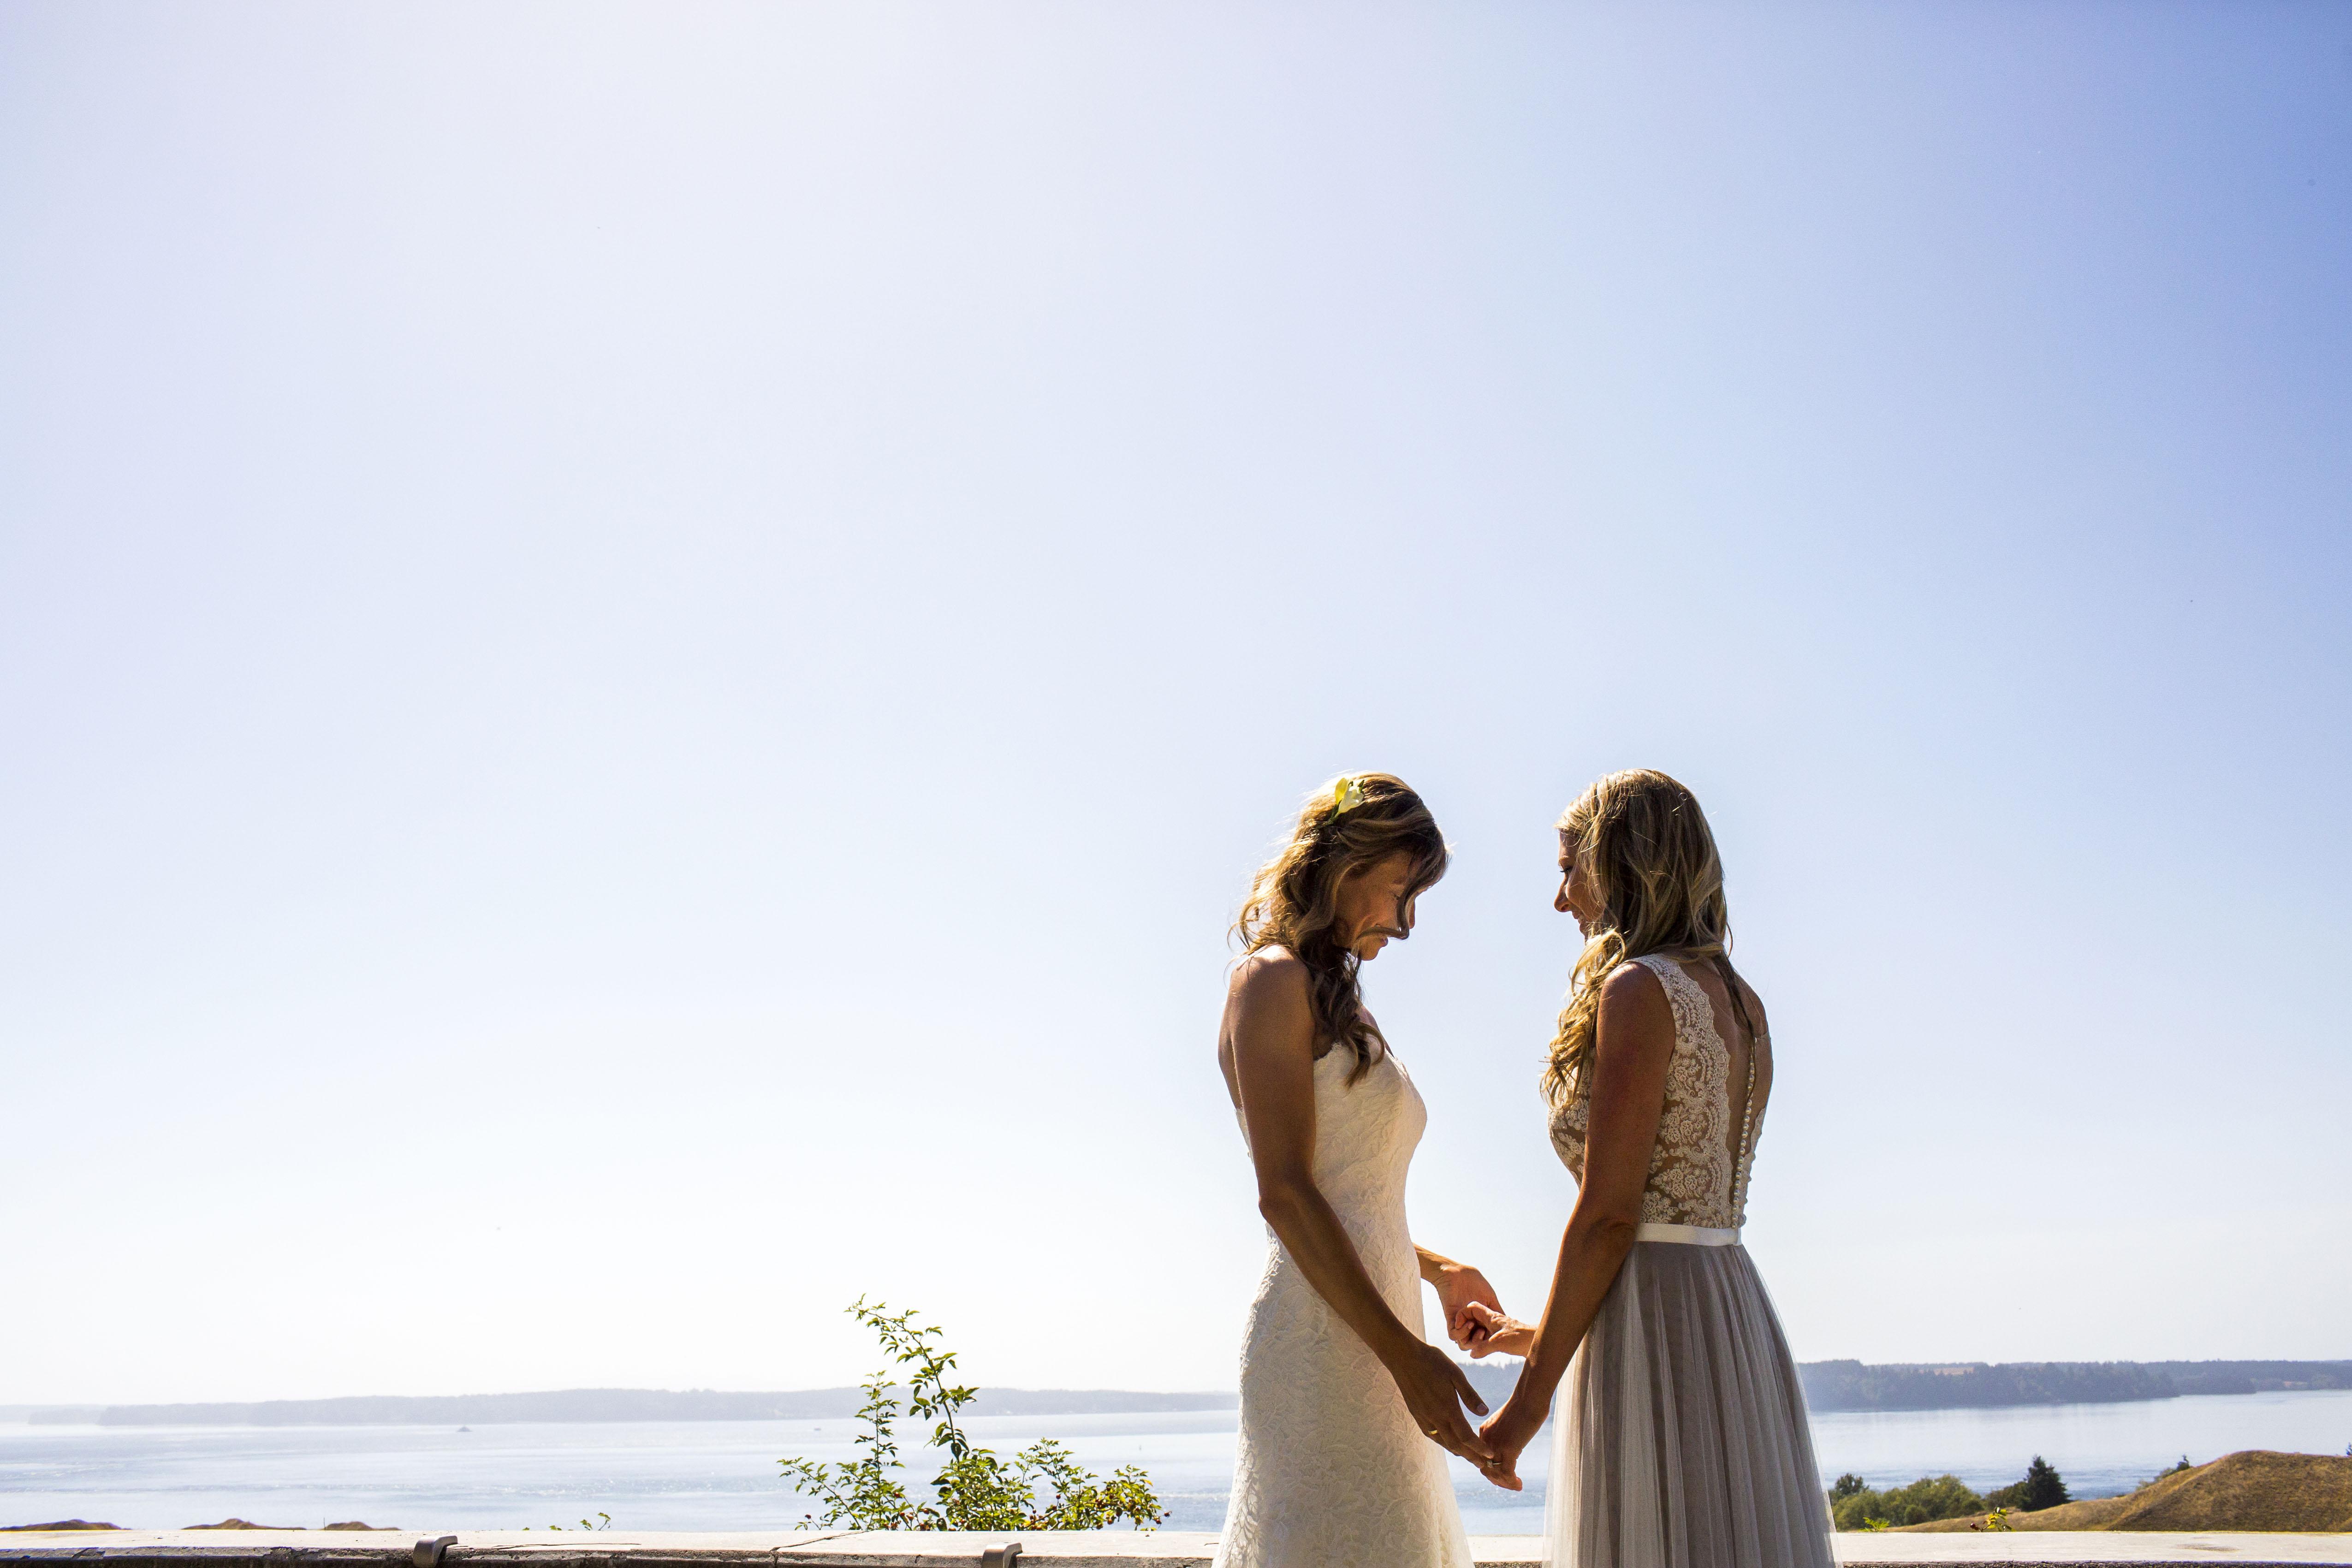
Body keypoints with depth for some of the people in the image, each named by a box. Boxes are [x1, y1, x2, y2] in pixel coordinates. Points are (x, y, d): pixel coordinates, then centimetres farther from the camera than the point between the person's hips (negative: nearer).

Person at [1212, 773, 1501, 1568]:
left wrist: (1438, 1271, 24)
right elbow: (1284, 1193, -16)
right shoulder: (1273, 981, -7)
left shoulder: (1338, 1001, 20)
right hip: (1325, 1342, -9)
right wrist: (1404, 1351, -19)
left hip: (1369, 1337, 9)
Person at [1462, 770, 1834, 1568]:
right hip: (1738, 1316, 9)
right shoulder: (1740, 1001, 13)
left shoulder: (1640, 989, -11)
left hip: (1657, 1332, -9)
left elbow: (1608, 1215, -16)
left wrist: (1530, 1395, -10)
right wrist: (1542, 1335, 25)